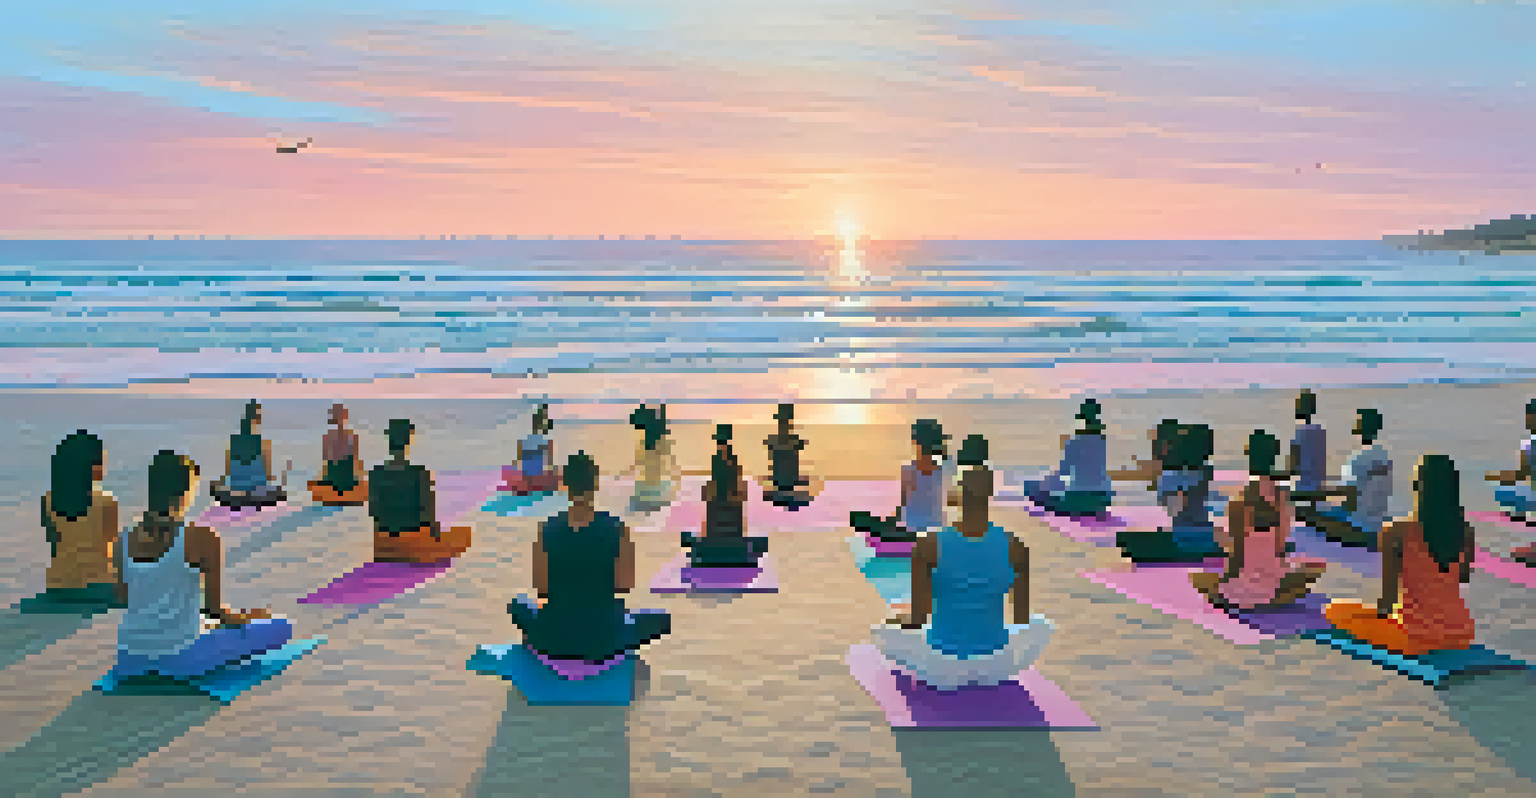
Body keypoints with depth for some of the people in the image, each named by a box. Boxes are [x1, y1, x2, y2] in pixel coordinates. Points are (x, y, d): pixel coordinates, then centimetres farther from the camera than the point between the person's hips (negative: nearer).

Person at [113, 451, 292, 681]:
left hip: (129, 661, 6)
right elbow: (215, 609, -13)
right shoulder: (203, 539, -18)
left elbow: (128, 601, 13)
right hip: (182, 660, -6)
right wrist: (249, 617, 9)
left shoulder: (126, 539, 0)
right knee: (281, 627, 13)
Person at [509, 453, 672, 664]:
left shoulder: (547, 530, -11)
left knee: (518, 605, 34)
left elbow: (541, 589, -3)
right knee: (661, 618, 27)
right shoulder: (617, 529, -14)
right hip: (606, 640, -1)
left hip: (554, 640, 1)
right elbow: (625, 586, -7)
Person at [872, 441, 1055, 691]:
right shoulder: (1015, 547, -10)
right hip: (996, 667, 0)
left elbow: (917, 620, -10)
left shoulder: (928, 546, -15)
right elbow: (1023, 620, -1)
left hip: (941, 668, 0)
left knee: (884, 633, 29)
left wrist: (899, 622, 13)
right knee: (1041, 625, 31)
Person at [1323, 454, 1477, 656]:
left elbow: (1387, 602, -12)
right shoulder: (1467, 531, -2)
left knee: (1334, 610, 13)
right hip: (1462, 637, 5)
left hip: (1419, 639, -4)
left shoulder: (1397, 532, -18)